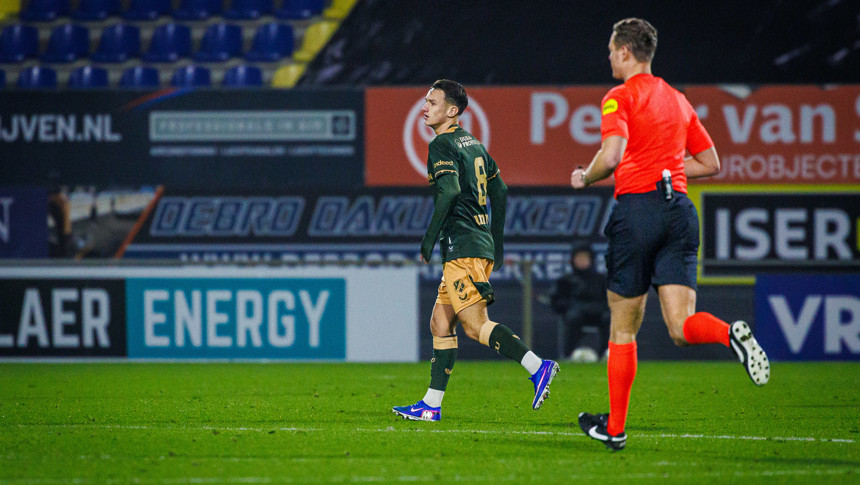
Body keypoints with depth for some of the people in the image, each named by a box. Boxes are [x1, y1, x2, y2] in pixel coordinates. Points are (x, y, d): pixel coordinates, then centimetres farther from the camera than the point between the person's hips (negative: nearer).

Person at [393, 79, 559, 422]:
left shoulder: (442, 145, -8)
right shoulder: (474, 144, 19)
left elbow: (449, 191, -23)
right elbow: (500, 192, 23)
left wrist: (429, 239, -17)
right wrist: (497, 244, 27)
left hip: (462, 248, -10)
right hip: (481, 246, 10)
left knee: (476, 325, -13)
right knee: (440, 324, 11)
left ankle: (538, 367, -22)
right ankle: (431, 405, 11)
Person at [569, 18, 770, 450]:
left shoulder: (620, 97, -2)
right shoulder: (678, 100, 19)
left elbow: (611, 155, -18)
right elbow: (710, 163, 23)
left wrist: (585, 179, 1)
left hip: (637, 206, -5)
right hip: (679, 208, 5)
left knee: (623, 326, 6)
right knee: (680, 326, -3)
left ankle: (614, 428, 14)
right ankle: (732, 334, -36)